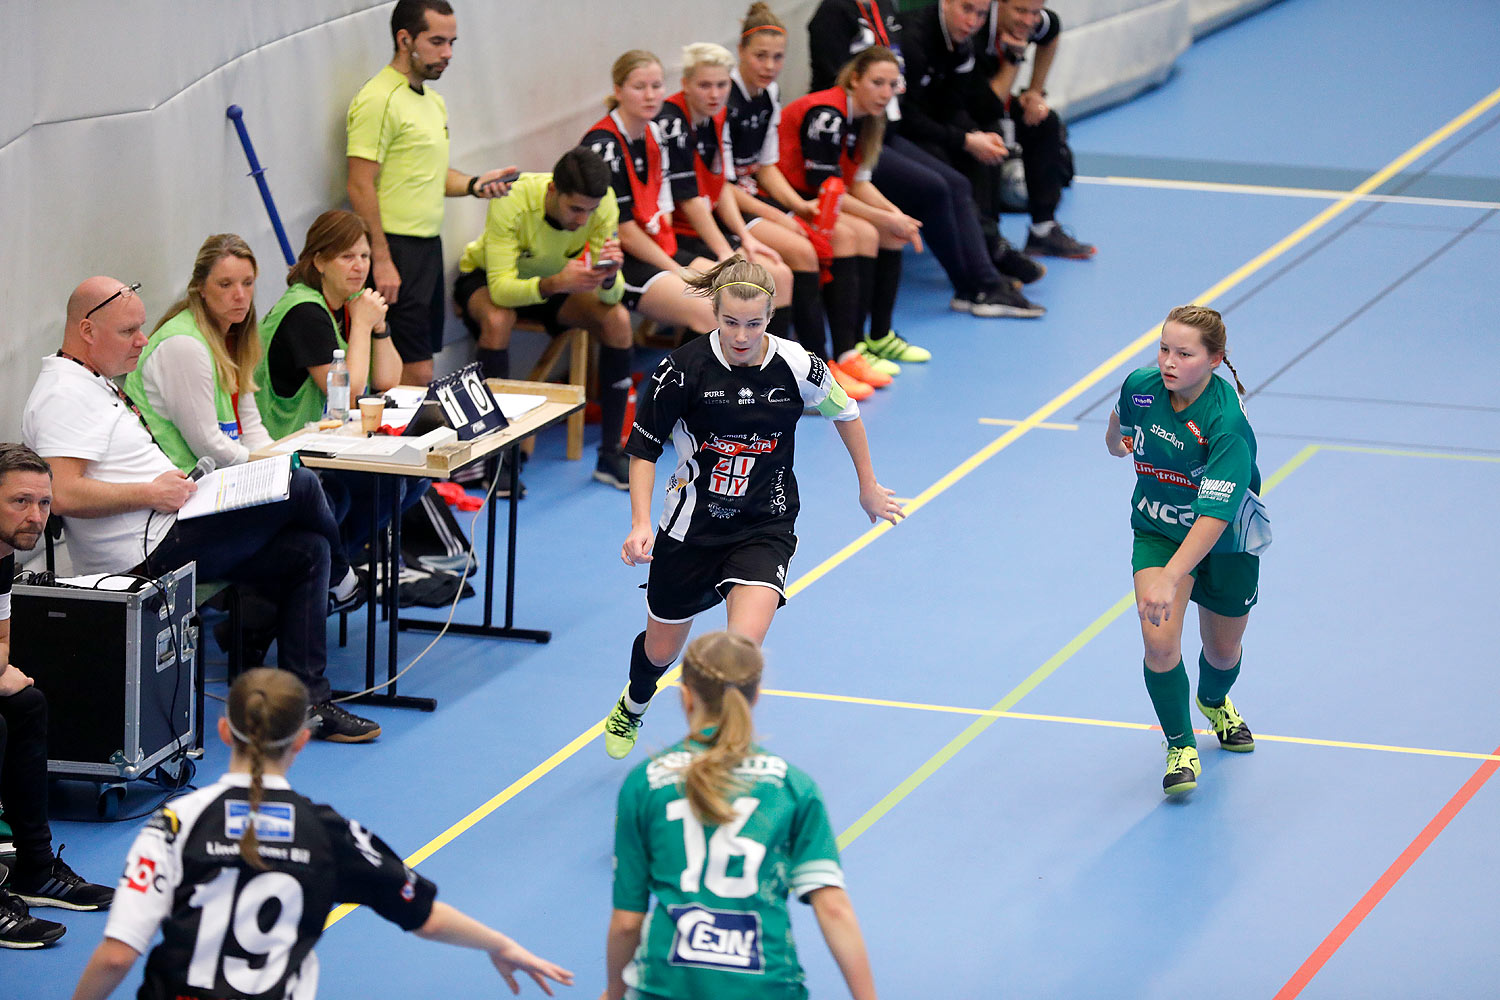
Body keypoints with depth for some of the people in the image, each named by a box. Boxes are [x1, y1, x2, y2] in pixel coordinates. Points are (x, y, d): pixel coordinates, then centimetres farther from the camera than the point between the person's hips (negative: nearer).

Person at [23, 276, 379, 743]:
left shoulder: (94, 384, 19)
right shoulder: (64, 395, -16)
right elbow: (63, 495, -27)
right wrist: (151, 493, -21)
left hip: (166, 537, 12)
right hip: (151, 553, -12)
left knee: (306, 552, 4)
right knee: (300, 485, -9)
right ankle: (339, 582, 24)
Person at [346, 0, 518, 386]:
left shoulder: (433, 101, 17)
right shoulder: (379, 100, -13)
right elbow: (361, 187, -17)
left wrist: (474, 184, 6)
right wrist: (381, 261, -22)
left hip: (429, 245, 10)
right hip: (396, 249, -10)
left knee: (417, 371, 9)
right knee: (416, 374, -12)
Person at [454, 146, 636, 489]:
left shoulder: (603, 203, -25)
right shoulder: (512, 200, -36)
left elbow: (611, 295, -23)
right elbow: (500, 287, -40)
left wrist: (609, 277, -48)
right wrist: (556, 284, -57)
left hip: (556, 280, 4)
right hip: (487, 277, -4)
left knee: (618, 320, -21)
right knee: (497, 319, -37)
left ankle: (610, 454, -10)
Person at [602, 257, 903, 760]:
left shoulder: (797, 367, -13)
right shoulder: (684, 368, -16)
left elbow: (845, 413, 8)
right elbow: (644, 448, -4)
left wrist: (868, 487, 19)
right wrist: (641, 524, -16)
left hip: (764, 528, -1)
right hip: (692, 526, 1)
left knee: (743, 645, -25)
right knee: (660, 650, 17)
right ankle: (632, 707, 54)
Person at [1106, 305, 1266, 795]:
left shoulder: (1228, 425, -35)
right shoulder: (1141, 385, -20)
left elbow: (1213, 516, -41)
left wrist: (1170, 578, -51)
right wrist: (1115, 439, 31)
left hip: (1225, 542, -2)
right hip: (1158, 530, 2)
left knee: (1222, 653, 18)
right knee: (1160, 642, -20)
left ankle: (1214, 703, 56)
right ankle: (1181, 746, 3)